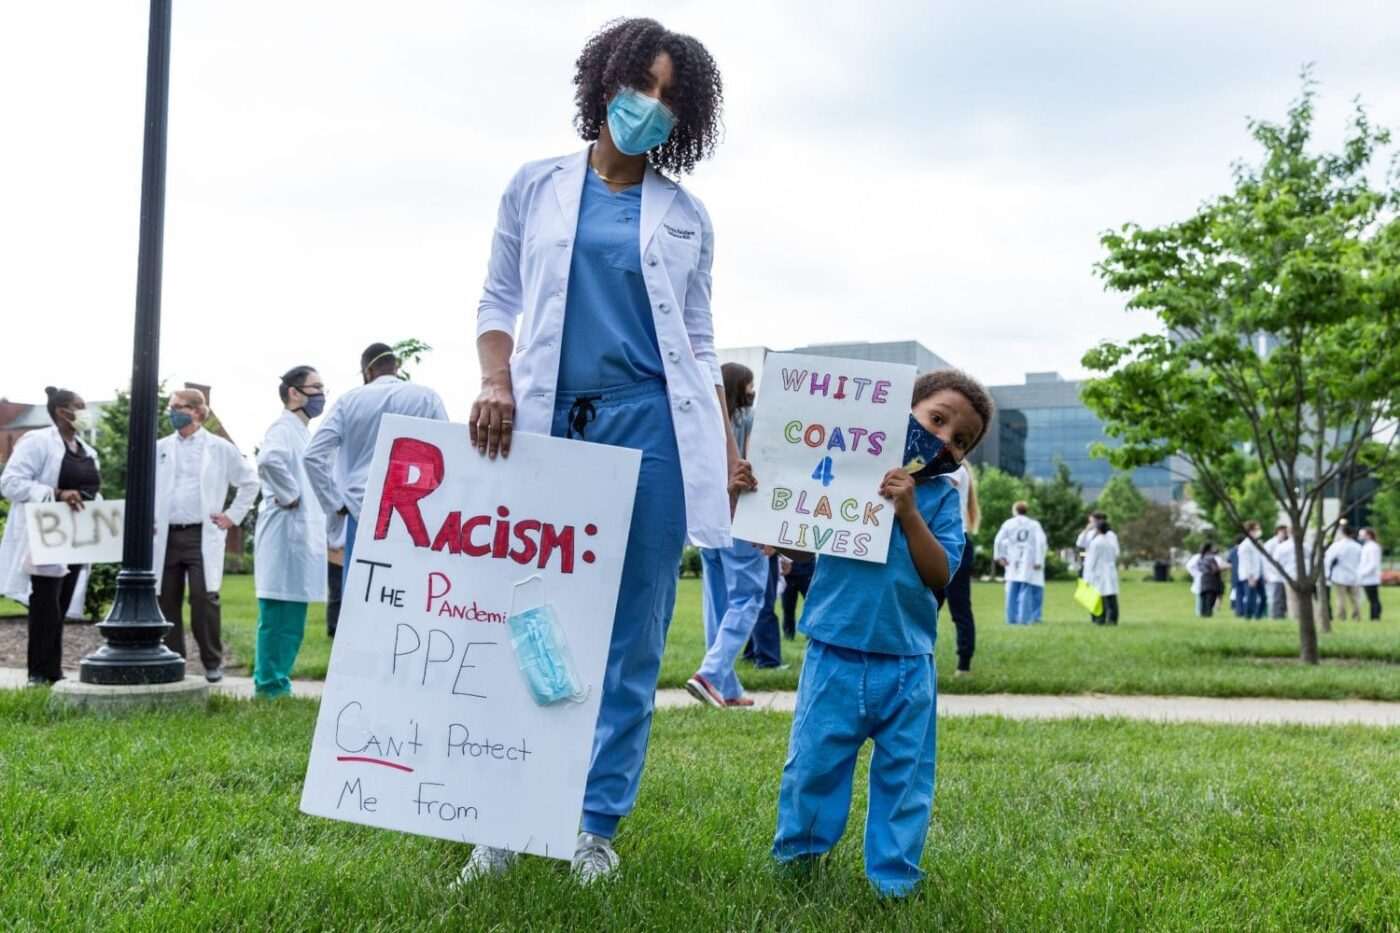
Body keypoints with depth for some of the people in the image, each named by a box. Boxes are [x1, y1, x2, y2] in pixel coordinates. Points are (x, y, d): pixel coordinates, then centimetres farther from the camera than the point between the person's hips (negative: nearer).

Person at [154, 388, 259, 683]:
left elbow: (249, 481, 10)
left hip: (202, 536, -3)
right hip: (166, 536, 3)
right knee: (167, 602, 4)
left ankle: (213, 663, 2)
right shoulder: (160, 448, 11)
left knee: (203, 598, -11)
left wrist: (233, 516, 6)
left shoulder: (219, 448, 3)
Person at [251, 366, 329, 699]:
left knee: (290, 623, 13)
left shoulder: (302, 433, 19)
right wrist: (288, 496, -20)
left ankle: (277, 685, 19)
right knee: (278, 619, -5)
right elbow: (269, 459, -33)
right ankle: (269, 687, -1)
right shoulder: (284, 429, -11)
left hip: (303, 537, 10)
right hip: (286, 535, -10)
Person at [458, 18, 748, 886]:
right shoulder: (536, 187, 12)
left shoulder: (685, 214, 13)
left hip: (648, 424, 0)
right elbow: (499, 301, 10)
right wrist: (495, 384, -8)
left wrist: (728, 446, 4)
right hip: (547, 424, 0)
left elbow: (698, 342, 13)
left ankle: (598, 826, 11)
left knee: (631, 636, 2)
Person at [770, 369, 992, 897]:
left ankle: (894, 875, 23)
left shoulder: (942, 499, 5)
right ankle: (796, 853, 27)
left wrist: (909, 511, -17)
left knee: (904, 772, 8)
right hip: (836, 655, -1)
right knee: (814, 760, 6)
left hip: (906, 663, 2)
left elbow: (941, 573, -8)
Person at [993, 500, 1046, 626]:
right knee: (1026, 590, -2)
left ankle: (1012, 618, 8)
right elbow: (1041, 542, -8)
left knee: (1013, 590, 6)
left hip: (1013, 562, 2)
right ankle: (1024, 617, -5)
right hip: (1029, 563, -2)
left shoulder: (1009, 523, 5)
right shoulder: (1034, 524, 3)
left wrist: (999, 556, 7)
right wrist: (1039, 561, -8)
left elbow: (998, 541, -3)